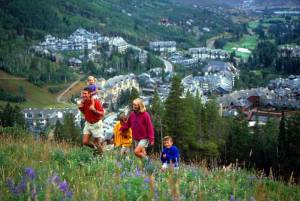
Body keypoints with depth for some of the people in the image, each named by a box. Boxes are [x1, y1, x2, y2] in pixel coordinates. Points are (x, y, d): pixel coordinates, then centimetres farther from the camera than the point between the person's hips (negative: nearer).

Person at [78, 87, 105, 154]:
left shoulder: (96, 102, -19)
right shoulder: (84, 102, -2)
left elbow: (102, 114, -19)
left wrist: (94, 110, -35)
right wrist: (80, 108, -7)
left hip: (96, 124, -5)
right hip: (88, 124, 5)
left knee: (97, 143, 3)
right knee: (85, 142, -1)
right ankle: (95, 148, 26)